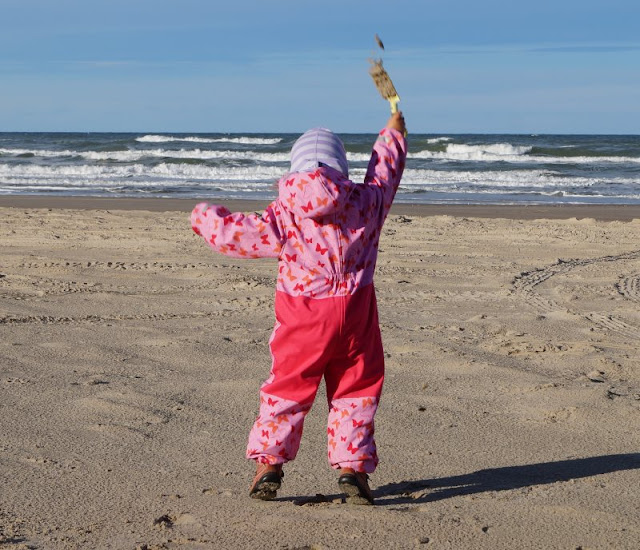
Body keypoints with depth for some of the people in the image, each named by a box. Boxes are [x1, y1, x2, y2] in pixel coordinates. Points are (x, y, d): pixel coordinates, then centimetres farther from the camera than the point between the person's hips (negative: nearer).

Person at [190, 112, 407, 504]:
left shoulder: (284, 213, -7)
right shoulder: (365, 202, -2)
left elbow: (236, 235, -4)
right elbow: (386, 170, 17)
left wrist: (207, 217, 16)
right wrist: (394, 134, 35)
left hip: (302, 317, -1)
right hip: (354, 313, 1)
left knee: (287, 388, 11)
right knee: (356, 390, 11)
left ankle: (269, 462, 8)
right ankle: (353, 467, 6)